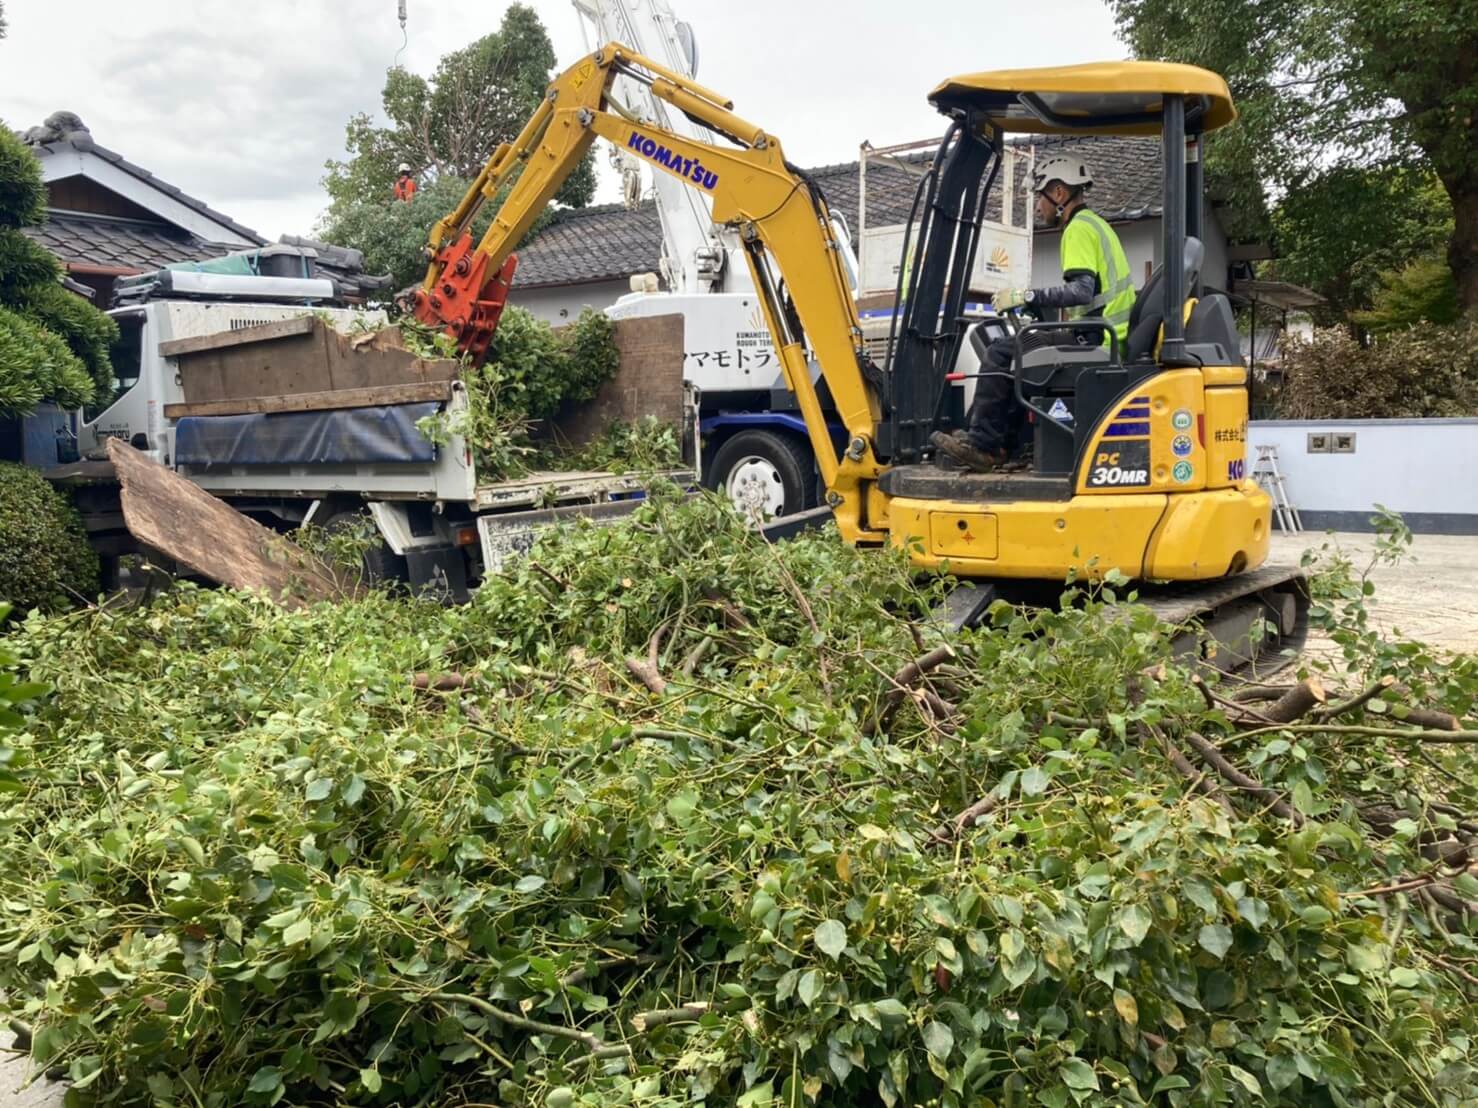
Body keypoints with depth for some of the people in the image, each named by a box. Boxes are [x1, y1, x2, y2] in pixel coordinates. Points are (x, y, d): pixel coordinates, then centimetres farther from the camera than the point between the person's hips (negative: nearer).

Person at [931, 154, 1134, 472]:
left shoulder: (1079, 228, -9)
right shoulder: (1095, 224, 23)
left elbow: (1082, 291, -22)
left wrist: (1025, 296, -19)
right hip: (1113, 337, 10)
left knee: (1001, 354, -10)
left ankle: (980, 444, -7)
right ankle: (1003, 444, 17)